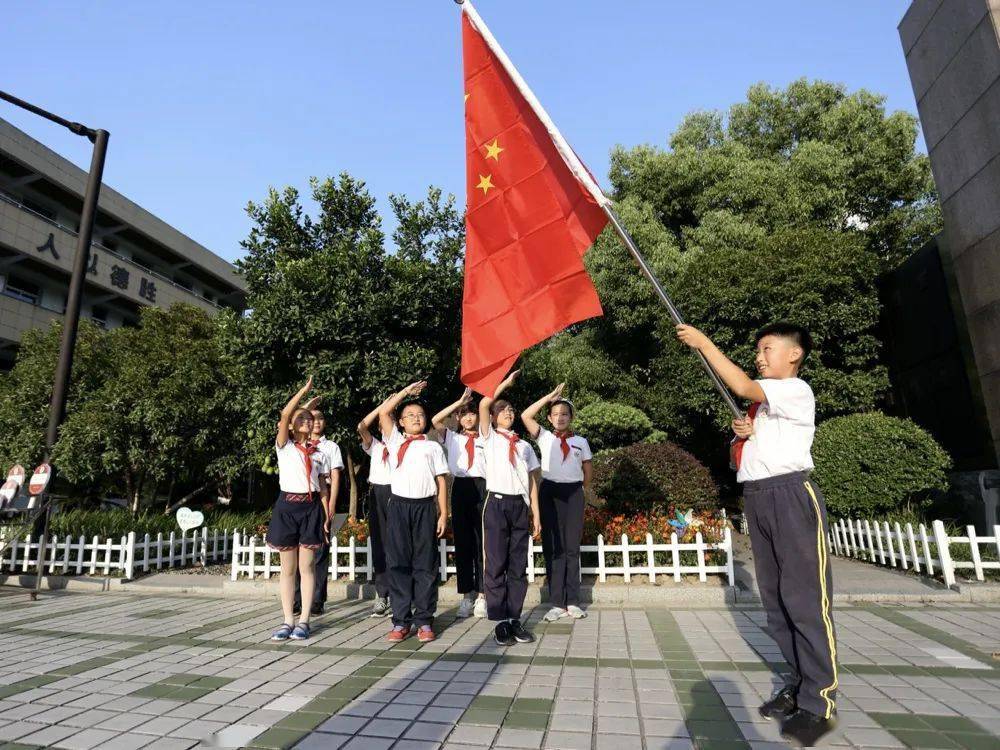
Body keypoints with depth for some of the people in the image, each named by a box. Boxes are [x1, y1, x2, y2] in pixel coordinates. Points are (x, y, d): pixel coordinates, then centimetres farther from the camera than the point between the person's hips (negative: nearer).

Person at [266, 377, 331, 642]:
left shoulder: (319, 454, 12)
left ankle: (303, 621, 7)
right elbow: (284, 414, -11)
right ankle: (287, 621, 11)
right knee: (287, 568, 4)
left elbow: (323, 487, 10)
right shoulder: (284, 447, 5)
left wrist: (326, 517, 2)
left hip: (311, 507, 1)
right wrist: (305, 389, -8)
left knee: (307, 567, 1)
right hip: (287, 506, -1)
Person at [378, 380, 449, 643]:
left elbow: (441, 481, 6)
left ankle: (424, 621, 12)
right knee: (398, 564, 3)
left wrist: (443, 513, -1)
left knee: (425, 564, 4)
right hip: (399, 505, 1)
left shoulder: (433, 446, 12)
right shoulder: (395, 442, 13)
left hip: (425, 506, 0)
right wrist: (407, 391, 8)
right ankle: (401, 620, 13)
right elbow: (383, 412, 2)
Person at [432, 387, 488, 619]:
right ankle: (467, 594, 12)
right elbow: (435, 420, 3)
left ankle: (482, 595, 5)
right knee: (462, 542, 4)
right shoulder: (452, 438, 17)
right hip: (460, 488, 2)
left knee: (482, 542, -2)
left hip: (482, 488, -1)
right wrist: (460, 401, 2)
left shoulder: (486, 440, 14)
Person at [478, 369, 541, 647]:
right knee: (496, 565, -1)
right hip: (497, 504, -3)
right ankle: (501, 621, 7)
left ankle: (515, 619, 14)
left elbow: (532, 481, 12)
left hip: (520, 505, 3)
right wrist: (504, 383, -5)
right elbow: (483, 405, -10)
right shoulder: (490, 438, 7)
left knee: (518, 566, 6)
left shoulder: (524, 446, 16)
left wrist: (536, 514, 6)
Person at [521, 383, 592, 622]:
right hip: (549, 491, -1)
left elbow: (587, 469, 18)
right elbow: (525, 416, -10)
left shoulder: (581, 442, 8)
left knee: (572, 547, 4)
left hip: (573, 493, 1)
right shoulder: (545, 438, 3)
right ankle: (557, 603, 8)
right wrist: (550, 396, -8)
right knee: (552, 547, 2)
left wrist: (585, 490, 21)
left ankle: (573, 602, 11)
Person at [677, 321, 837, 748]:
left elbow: (741, 386, -21)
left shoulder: (796, 391, -4)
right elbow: (739, 457, 24)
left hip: (790, 495, -9)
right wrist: (740, 435, 1)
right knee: (774, 596, 10)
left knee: (804, 596, -7)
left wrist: (703, 342, -15)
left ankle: (819, 702, 1)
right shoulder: (761, 405, 23)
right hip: (756, 497, 9)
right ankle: (800, 684, 20)